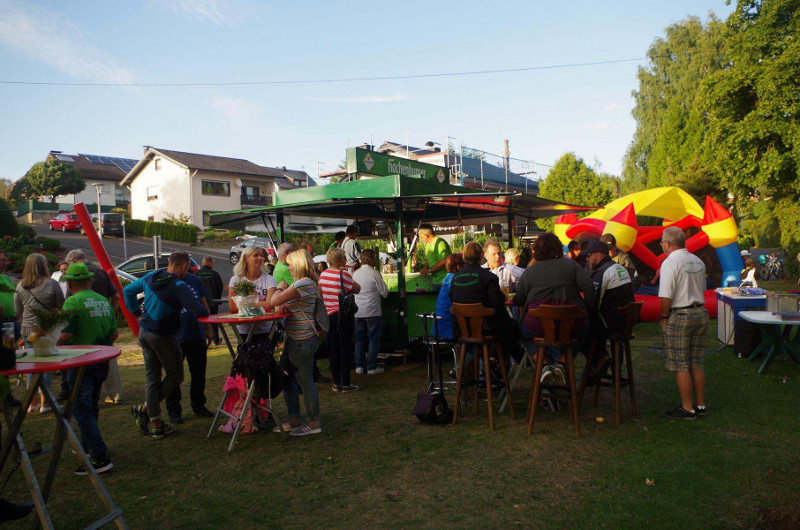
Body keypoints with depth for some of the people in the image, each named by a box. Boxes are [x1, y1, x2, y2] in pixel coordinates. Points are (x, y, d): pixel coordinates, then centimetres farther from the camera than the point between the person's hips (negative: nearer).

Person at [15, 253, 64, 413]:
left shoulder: (20, 286, 4)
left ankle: (32, 402, 20)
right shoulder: (52, 284, -11)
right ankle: (44, 403, 5)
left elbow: (18, 311, 10)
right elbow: (61, 308, -6)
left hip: (27, 330, 5)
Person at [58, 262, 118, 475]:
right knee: (92, 406, 21)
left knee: (82, 409, -4)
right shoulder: (104, 301, 8)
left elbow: (66, 335, -18)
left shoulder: (72, 302, -13)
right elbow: (114, 333, 10)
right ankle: (87, 446, 35)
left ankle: (100, 458, -9)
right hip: (102, 361, 7)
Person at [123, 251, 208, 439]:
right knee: (175, 377, 12)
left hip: (144, 333, 8)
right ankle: (144, 409, 12)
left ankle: (156, 425, 17)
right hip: (164, 337, -7)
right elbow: (199, 311, -25)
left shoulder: (150, 277, 4)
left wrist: (138, 314, 19)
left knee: (151, 378, 12)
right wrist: (207, 313, -2)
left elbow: (128, 291, 18)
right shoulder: (179, 286, -20)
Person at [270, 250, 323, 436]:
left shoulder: (303, 283, -18)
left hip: (302, 340, -11)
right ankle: (295, 419, 27)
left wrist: (280, 287, -3)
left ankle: (313, 423, 11)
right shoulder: (307, 283, 16)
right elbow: (288, 306, 20)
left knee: (305, 380, -1)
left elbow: (276, 300, -23)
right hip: (295, 339, 11)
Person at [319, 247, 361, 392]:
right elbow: (357, 289, -9)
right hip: (344, 316, -6)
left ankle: (336, 383, 16)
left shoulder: (323, 274, 5)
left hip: (329, 315, 6)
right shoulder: (343, 274, -14)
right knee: (346, 349, 2)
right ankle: (346, 384, 5)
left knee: (334, 349, 11)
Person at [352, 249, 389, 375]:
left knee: (359, 338, 13)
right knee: (374, 338, 4)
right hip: (372, 311, -5)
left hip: (358, 311, 5)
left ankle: (359, 366, 16)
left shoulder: (355, 274, 4)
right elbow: (385, 292, -7)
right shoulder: (375, 274, -12)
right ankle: (372, 367, 5)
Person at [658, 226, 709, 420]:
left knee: (681, 365, 1)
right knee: (696, 363, 15)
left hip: (679, 317, -8)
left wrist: (664, 317, -7)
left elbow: (666, 296, -20)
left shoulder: (670, 262, -15)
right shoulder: (698, 261, 10)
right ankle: (700, 404, 23)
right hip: (701, 313, 8)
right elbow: (702, 289, 17)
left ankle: (687, 408, 6)